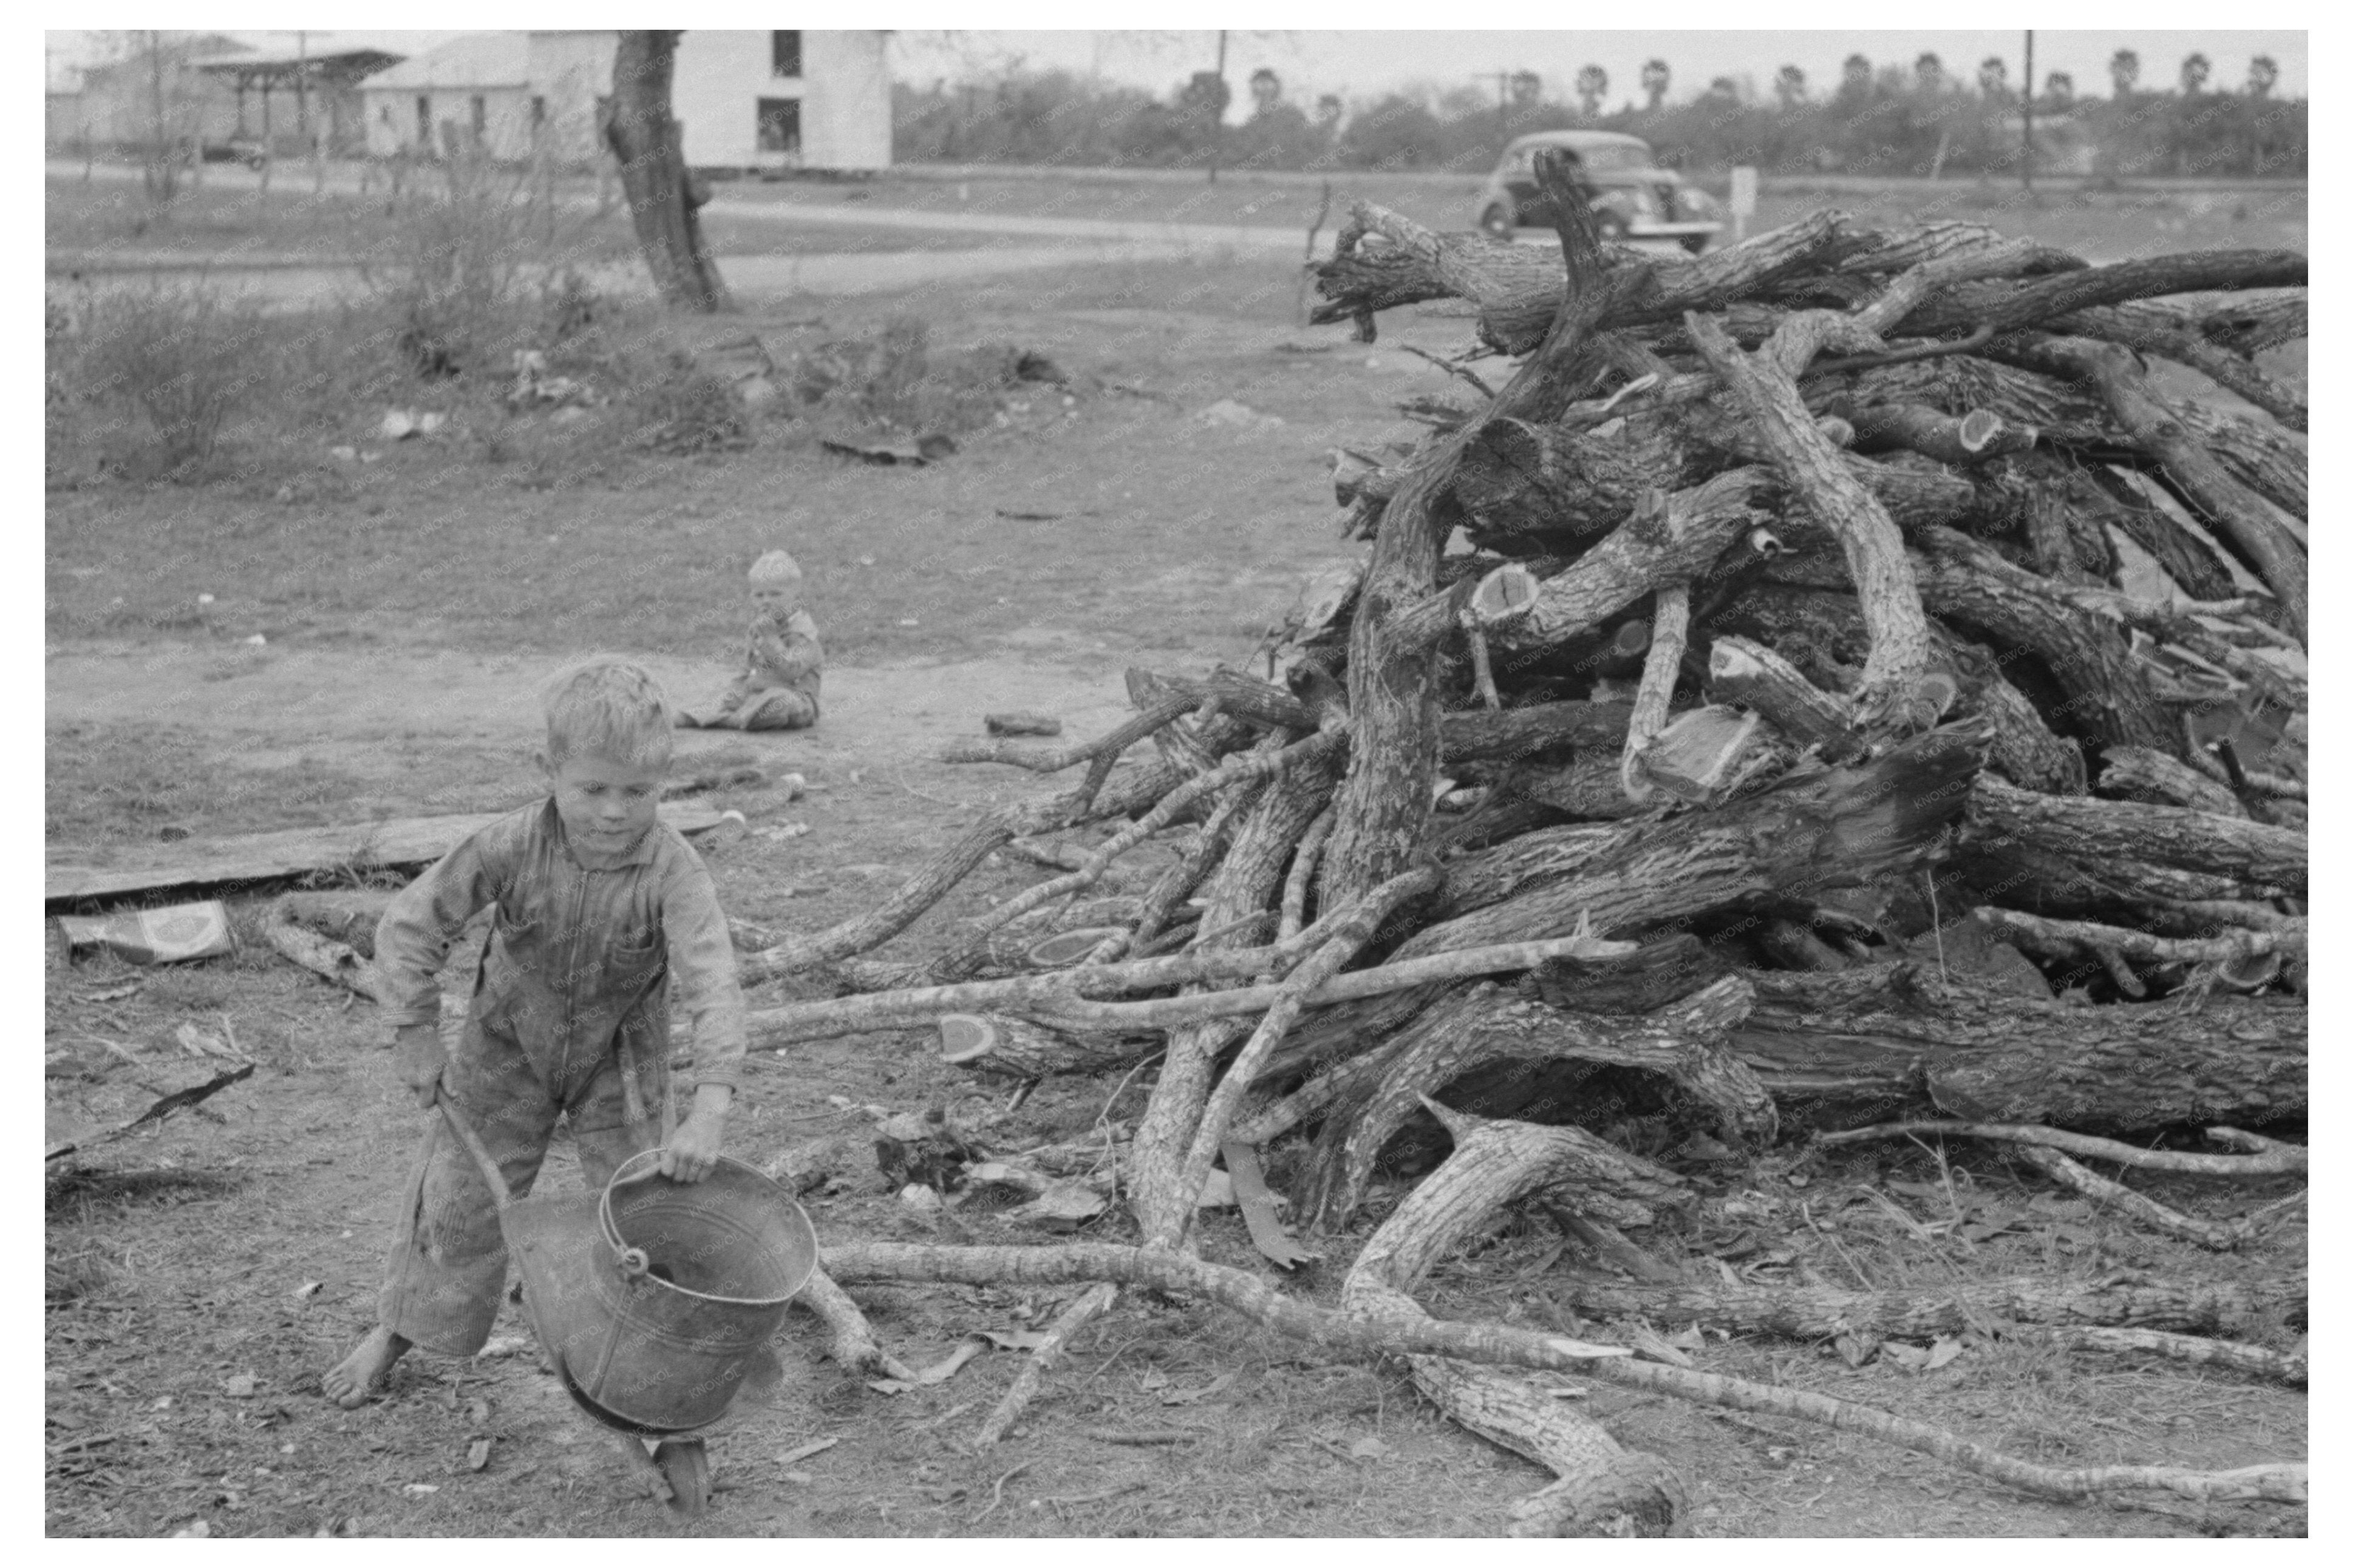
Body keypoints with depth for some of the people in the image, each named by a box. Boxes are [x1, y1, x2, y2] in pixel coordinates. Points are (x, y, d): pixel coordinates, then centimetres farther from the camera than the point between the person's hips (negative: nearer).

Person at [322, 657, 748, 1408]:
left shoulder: (673, 873, -31)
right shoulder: (512, 847, -27)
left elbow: (712, 987, -40)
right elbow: (411, 925, -15)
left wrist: (709, 1110, -52)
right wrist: (416, 1036, -13)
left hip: (616, 1061, -1)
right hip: (509, 1049, 1)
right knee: (458, 1196, 13)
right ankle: (397, 1328, 36)